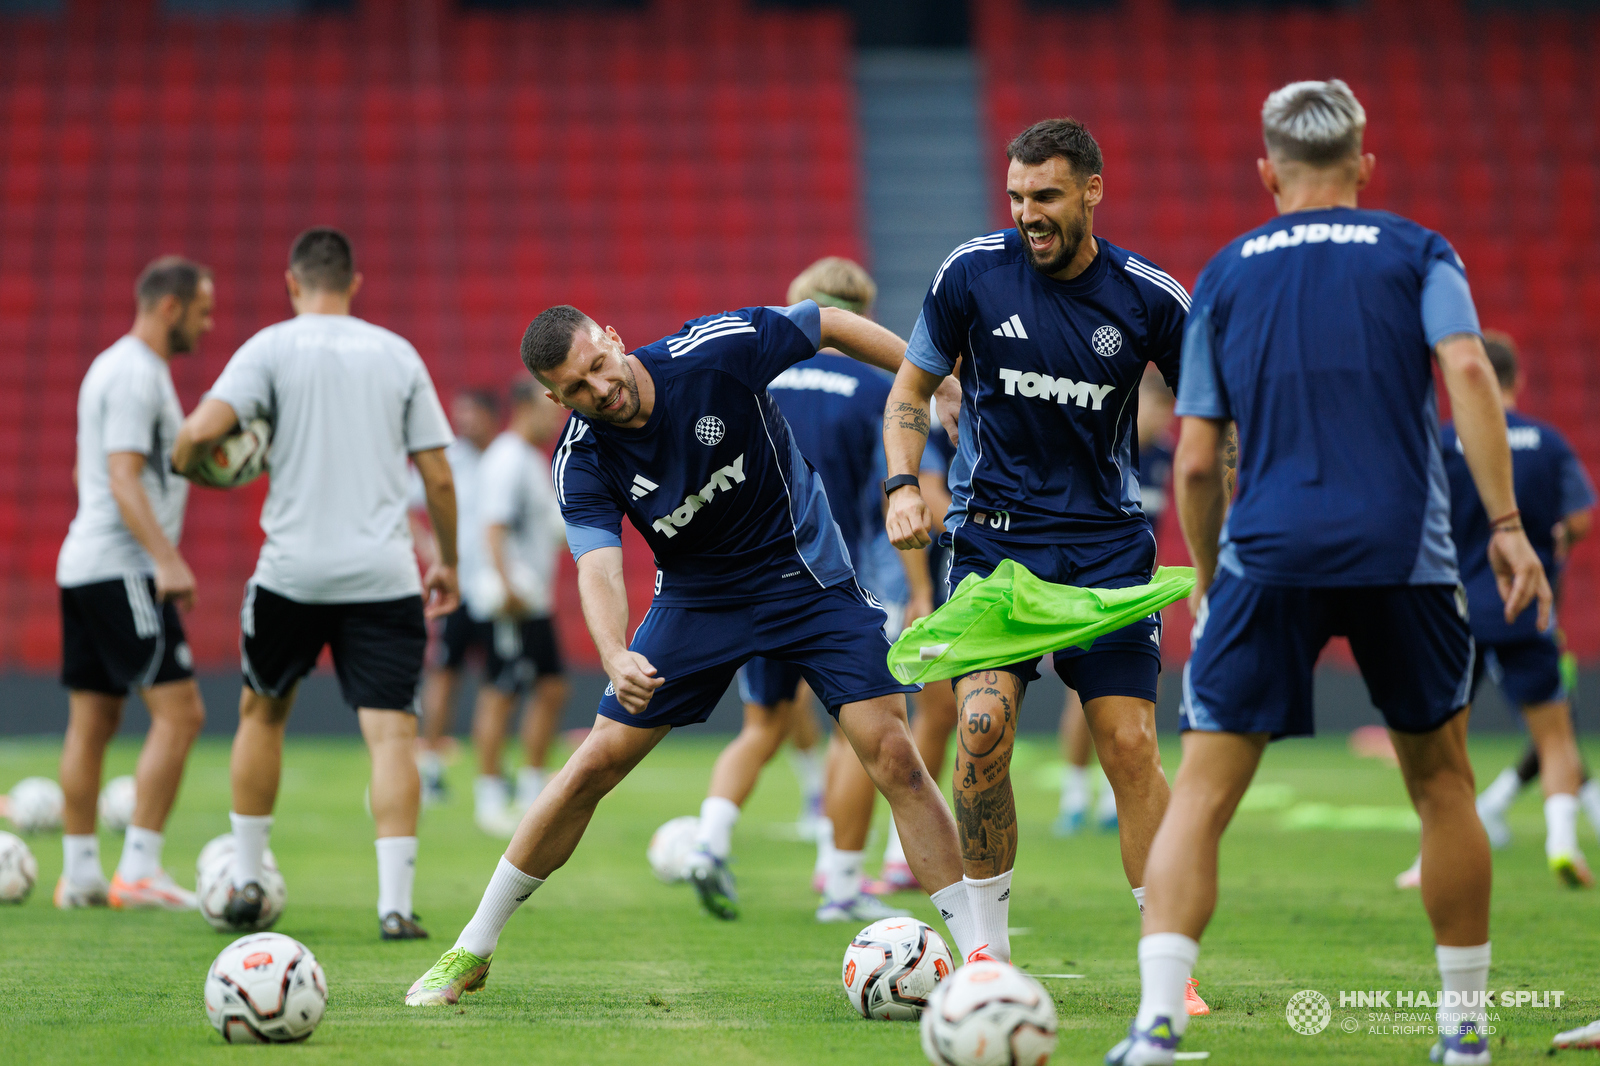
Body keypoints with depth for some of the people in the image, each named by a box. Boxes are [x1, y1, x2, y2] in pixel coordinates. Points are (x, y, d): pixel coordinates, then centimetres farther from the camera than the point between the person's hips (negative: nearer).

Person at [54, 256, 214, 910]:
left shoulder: (116, 367, 19)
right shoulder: (136, 374, -12)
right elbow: (124, 478, -21)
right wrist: (167, 560, -27)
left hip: (83, 566, 11)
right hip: (122, 569, -11)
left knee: (93, 721, 10)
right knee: (179, 712, -11)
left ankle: (79, 876, 12)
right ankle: (138, 871, -14)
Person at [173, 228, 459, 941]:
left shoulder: (272, 347, 0)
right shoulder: (398, 354, 8)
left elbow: (202, 428, -14)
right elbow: (438, 476, 7)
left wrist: (181, 461, 9)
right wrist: (448, 564, 19)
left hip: (293, 568, -1)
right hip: (383, 573, 1)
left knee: (262, 711, 19)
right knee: (392, 731, -2)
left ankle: (245, 881, 23)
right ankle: (395, 904, -12)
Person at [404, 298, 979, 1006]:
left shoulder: (718, 351, -22)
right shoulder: (582, 462, -16)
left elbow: (830, 325, -8)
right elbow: (599, 569, -28)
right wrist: (616, 659, -48)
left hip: (809, 580, -1)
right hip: (695, 597, 1)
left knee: (892, 755, -15)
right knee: (596, 764, -3)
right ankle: (472, 950, 10)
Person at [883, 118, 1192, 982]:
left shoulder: (1147, 296, -6)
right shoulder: (972, 272, -6)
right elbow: (911, 389, 6)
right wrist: (903, 486, -10)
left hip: (1107, 540, 0)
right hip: (993, 529, 0)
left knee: (1130, 747, -8)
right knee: (983, 725, -17)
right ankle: (988, 949, -2)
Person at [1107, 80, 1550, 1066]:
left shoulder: (1226, 274, 14)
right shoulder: (1417, 254, 11)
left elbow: (1197, 462, 10)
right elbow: (1468, 371, -7)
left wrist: (1210, 583, 21)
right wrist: (1506, 523, -7)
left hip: (1266, 557, 0)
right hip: (1404, 555, 0)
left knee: (1202, 793, -1)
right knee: (1442, 784, 15)